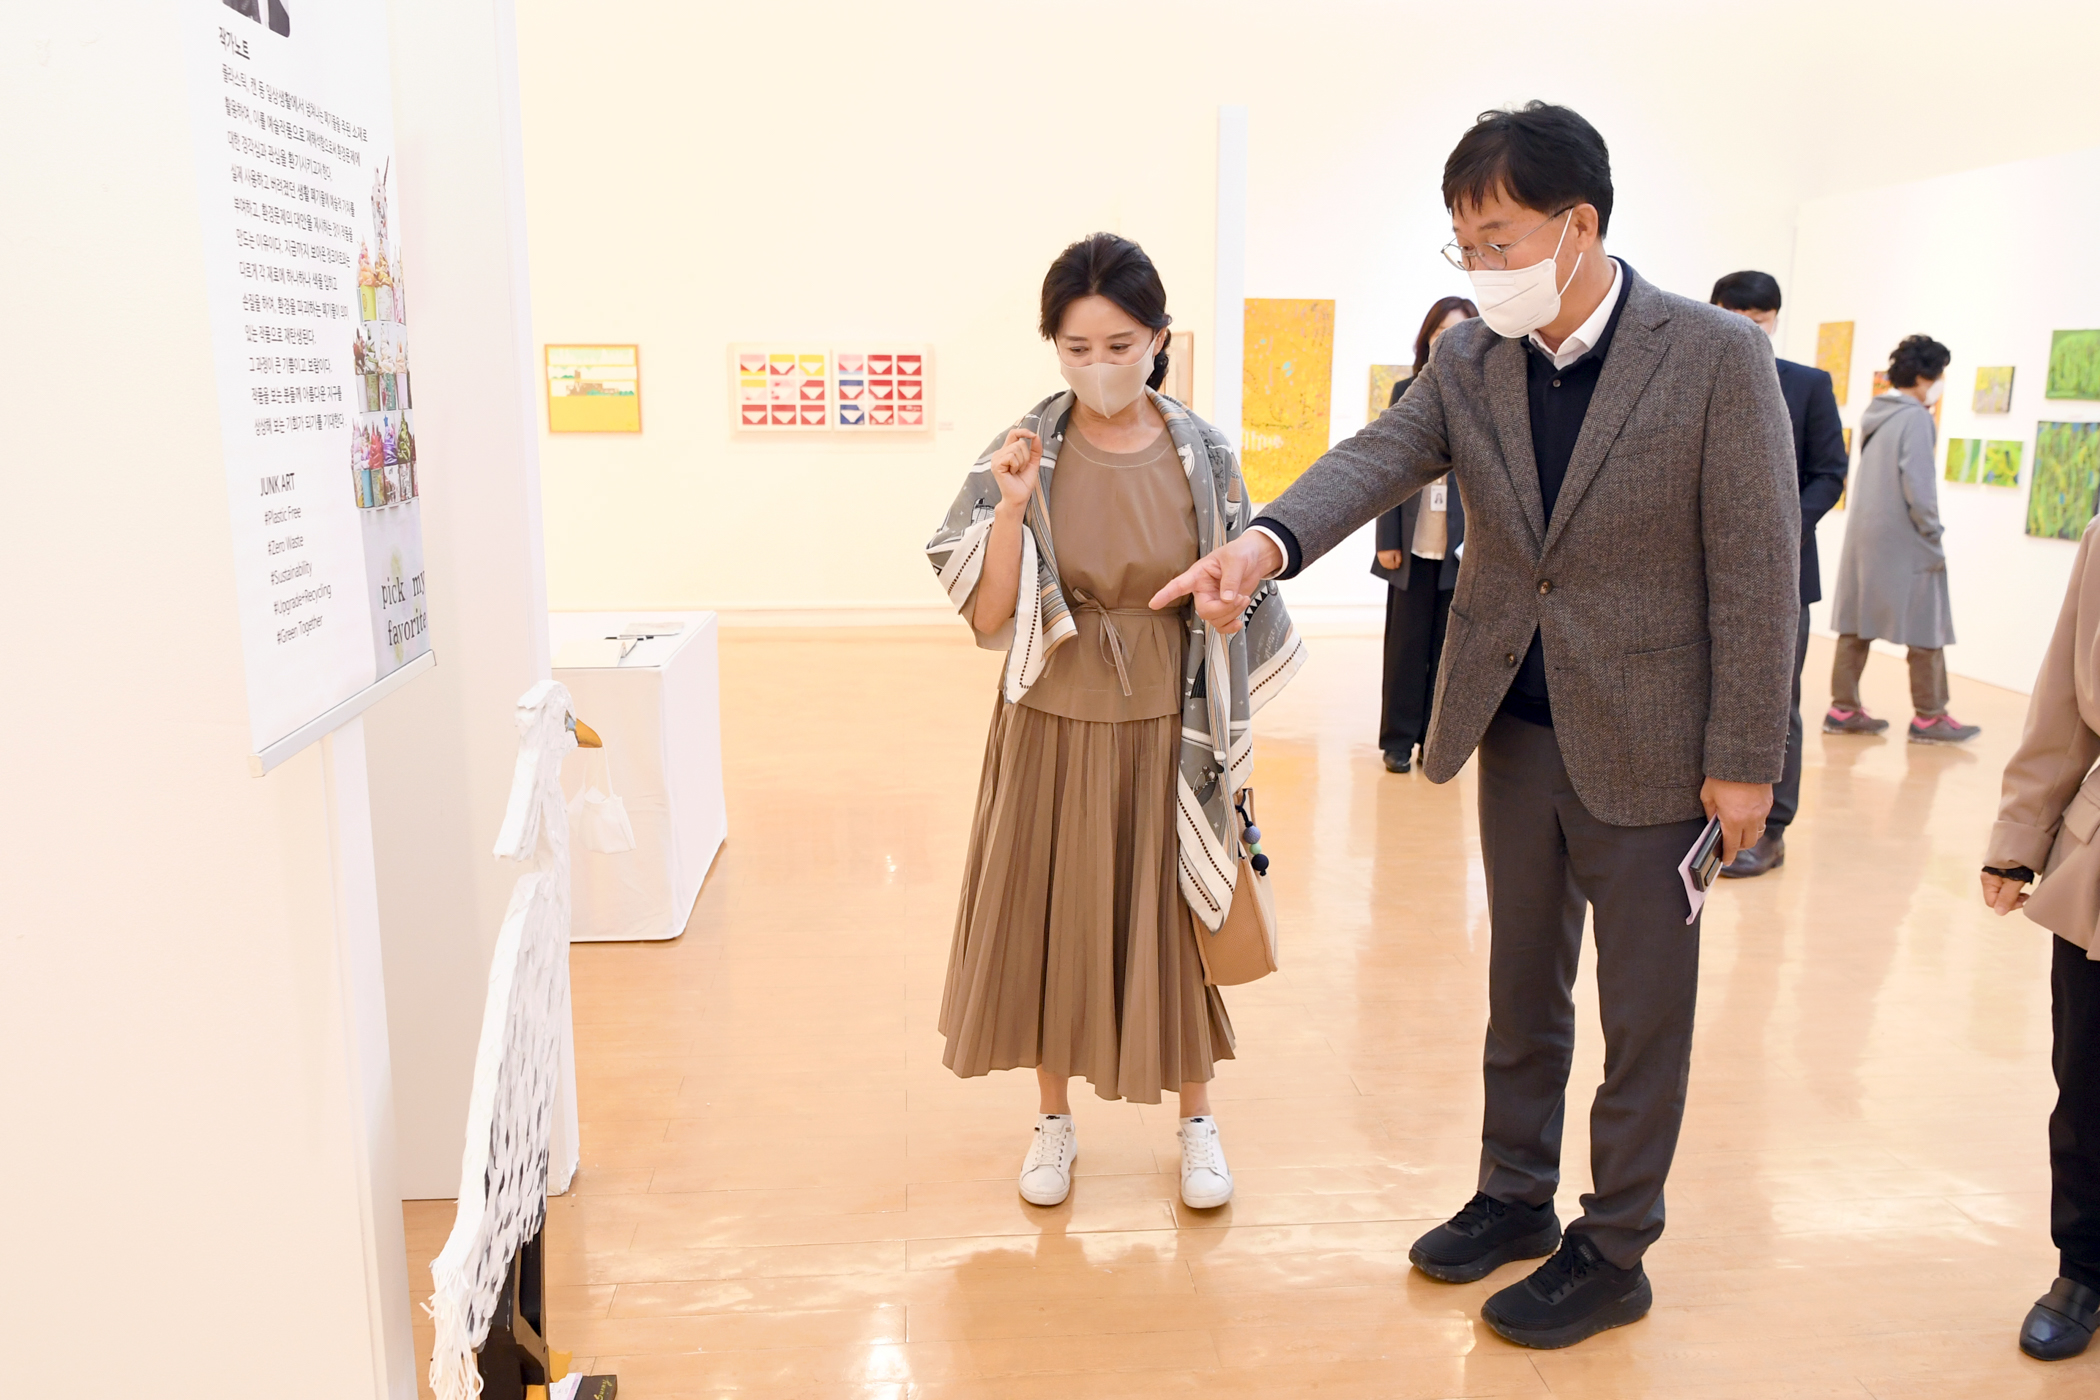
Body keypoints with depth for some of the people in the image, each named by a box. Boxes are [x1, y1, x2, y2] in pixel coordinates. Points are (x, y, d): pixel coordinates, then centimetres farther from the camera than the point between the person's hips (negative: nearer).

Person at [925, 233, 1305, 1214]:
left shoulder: (1203, 457, -5)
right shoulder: (1024, 456, -7)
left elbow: (1231, 608, 2)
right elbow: (987, 621, -9)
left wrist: (1225, 736, 1)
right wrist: (1010, 510, -22)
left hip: (1166, 735, 0)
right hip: (1053, 733, 0)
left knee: (1174, 926, 11)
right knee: (1050, 922, 11)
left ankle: (1195, 1122, 33)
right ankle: (1055, 1119, 33)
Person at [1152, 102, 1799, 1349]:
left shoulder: (1719, 357, -13)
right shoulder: (1471, 359, -1)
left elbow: (1758, 569, -13)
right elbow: (1379, 459, -16)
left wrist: (1745, 762, -13)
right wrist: (1268, 542, -36)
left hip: (1646, 744, -4)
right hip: (1514, 730, 5)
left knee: (1644, 1011, 11)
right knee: (1521, 990, 19)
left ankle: (1615, 1251, 29)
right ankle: (1516, 1198, 39)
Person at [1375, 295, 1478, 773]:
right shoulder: (1406, 392, 5)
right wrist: (1387, 540, -3)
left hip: (1466, 547, -1)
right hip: (1413, 545, 1)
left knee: (1449, 645, 6)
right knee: (1406, 645, 5)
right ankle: (1398, 741, 14)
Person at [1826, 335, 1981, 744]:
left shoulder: (1874, 414, 10)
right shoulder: (1915, 417, -13)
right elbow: (1917, 484, -18)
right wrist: (1933, 535, -11)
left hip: (1864, 537, 8)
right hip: (1904, 541, -8)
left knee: (1857, 625, 8)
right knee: (1926, 630, 2)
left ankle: (1844, 709, 10)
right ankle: (1929, 718, 9)